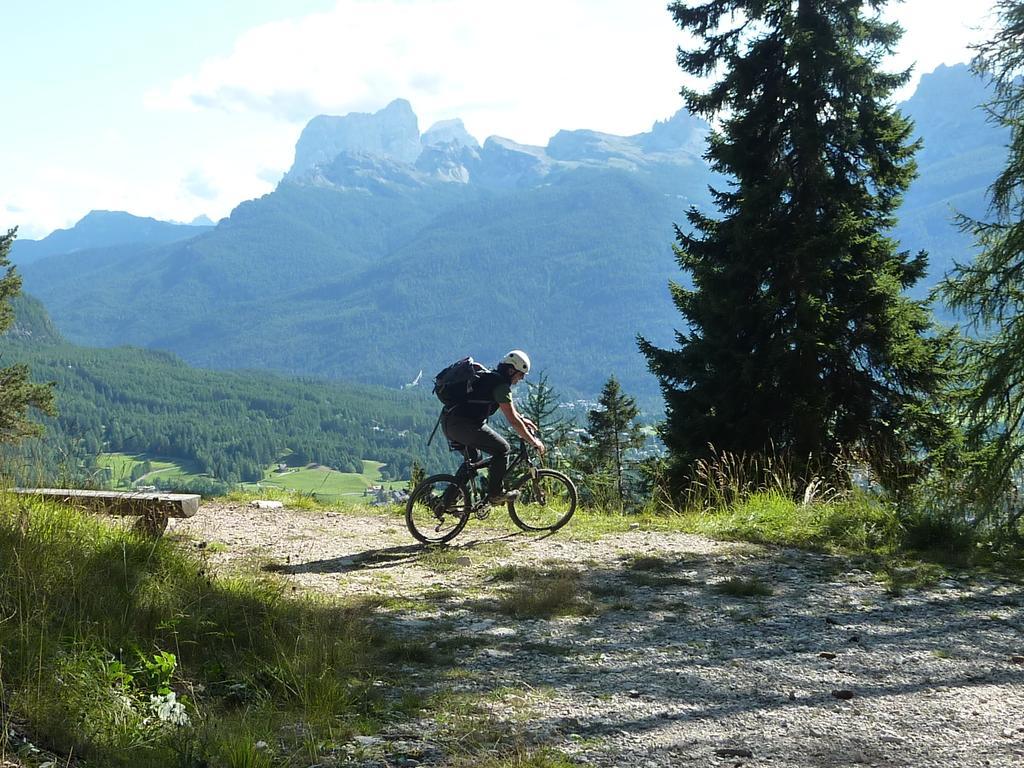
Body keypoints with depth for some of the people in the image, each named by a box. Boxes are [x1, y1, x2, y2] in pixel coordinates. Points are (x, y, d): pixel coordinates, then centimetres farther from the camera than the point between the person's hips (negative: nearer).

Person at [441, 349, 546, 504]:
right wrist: (533, 441, -1)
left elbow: (507, 406, 39)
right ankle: (495, 493, 3)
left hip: (447, 422, 10)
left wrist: (522, 419, 43)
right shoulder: (501, 385, -7)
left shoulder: (489, 377, 22)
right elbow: (512, 420, -9)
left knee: (473, 457, 26)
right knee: (502, 449, 0)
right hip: (464, 424, -10)